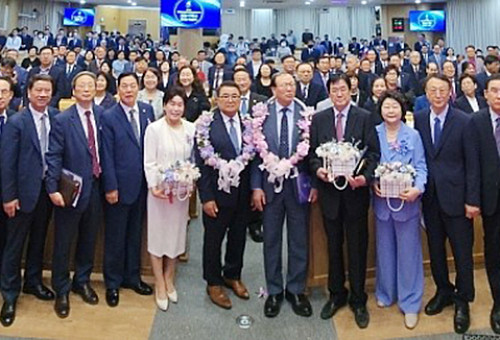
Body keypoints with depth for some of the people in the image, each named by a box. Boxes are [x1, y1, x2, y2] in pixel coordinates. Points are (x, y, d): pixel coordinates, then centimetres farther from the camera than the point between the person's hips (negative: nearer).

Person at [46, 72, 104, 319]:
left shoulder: (101, 115, 3)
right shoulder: (62, 120, -8)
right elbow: (53, 157, -10)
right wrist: (53, 188, -16)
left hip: (94, 188, 4)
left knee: (89, 239, 16)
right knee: (63, 242, 7)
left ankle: (82, 281, 36)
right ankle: (61, 290, 23)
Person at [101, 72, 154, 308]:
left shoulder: (147, 110, 4)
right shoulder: (108, 117, -8)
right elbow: (107, 156, -9)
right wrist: (110, 187, -11)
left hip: (142, 184, 4)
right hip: (120, 185, -4)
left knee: (135, 233, 16)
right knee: (115, 236, 7)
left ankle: (132, 276, 31)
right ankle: (112, 283, 22)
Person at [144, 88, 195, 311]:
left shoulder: (191, 129, 1)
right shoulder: (154, 128, -8)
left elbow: (194, 159, 5)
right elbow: (149, 162, -8)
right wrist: (153, 187, -17)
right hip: (160, 189, -3)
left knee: (176, 233, 13)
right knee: (158, 234, 5)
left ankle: (169, 280, 29)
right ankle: (160, 286, 17)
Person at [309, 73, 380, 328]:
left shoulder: (364, 118, -3)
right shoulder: (319, 119, 5)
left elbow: (374, 153, -6)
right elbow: (312, 152, 5)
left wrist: (365, 177, -20)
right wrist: (317, 169, -14)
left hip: (355, 190, -2)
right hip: (329, 189, 2)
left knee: (357, 247, 7)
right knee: (333, 246, 15)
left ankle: (358, 299, 22)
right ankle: (336, 295, 31)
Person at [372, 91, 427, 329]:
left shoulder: (413, 135, -3)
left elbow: (420, 167, -5)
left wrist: (417, 188, -23)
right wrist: (372, 183, -15)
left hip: (407, 200, -2)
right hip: (381, 199, 2)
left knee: (408, 251, 4)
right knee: (385, 249, 15)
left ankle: (410, 303, 15)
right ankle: (385, 293, 32)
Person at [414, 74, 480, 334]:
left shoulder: (464, 121, -8)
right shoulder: (418, 119, 2)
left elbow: (472, 163, -8)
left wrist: (472, 200, -10)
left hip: (455, 195, -3)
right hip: (430, 196, 4)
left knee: (462, 251, 5)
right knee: (435, 247, 15)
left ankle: (462, 300, 21)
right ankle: (443, 291, 34)